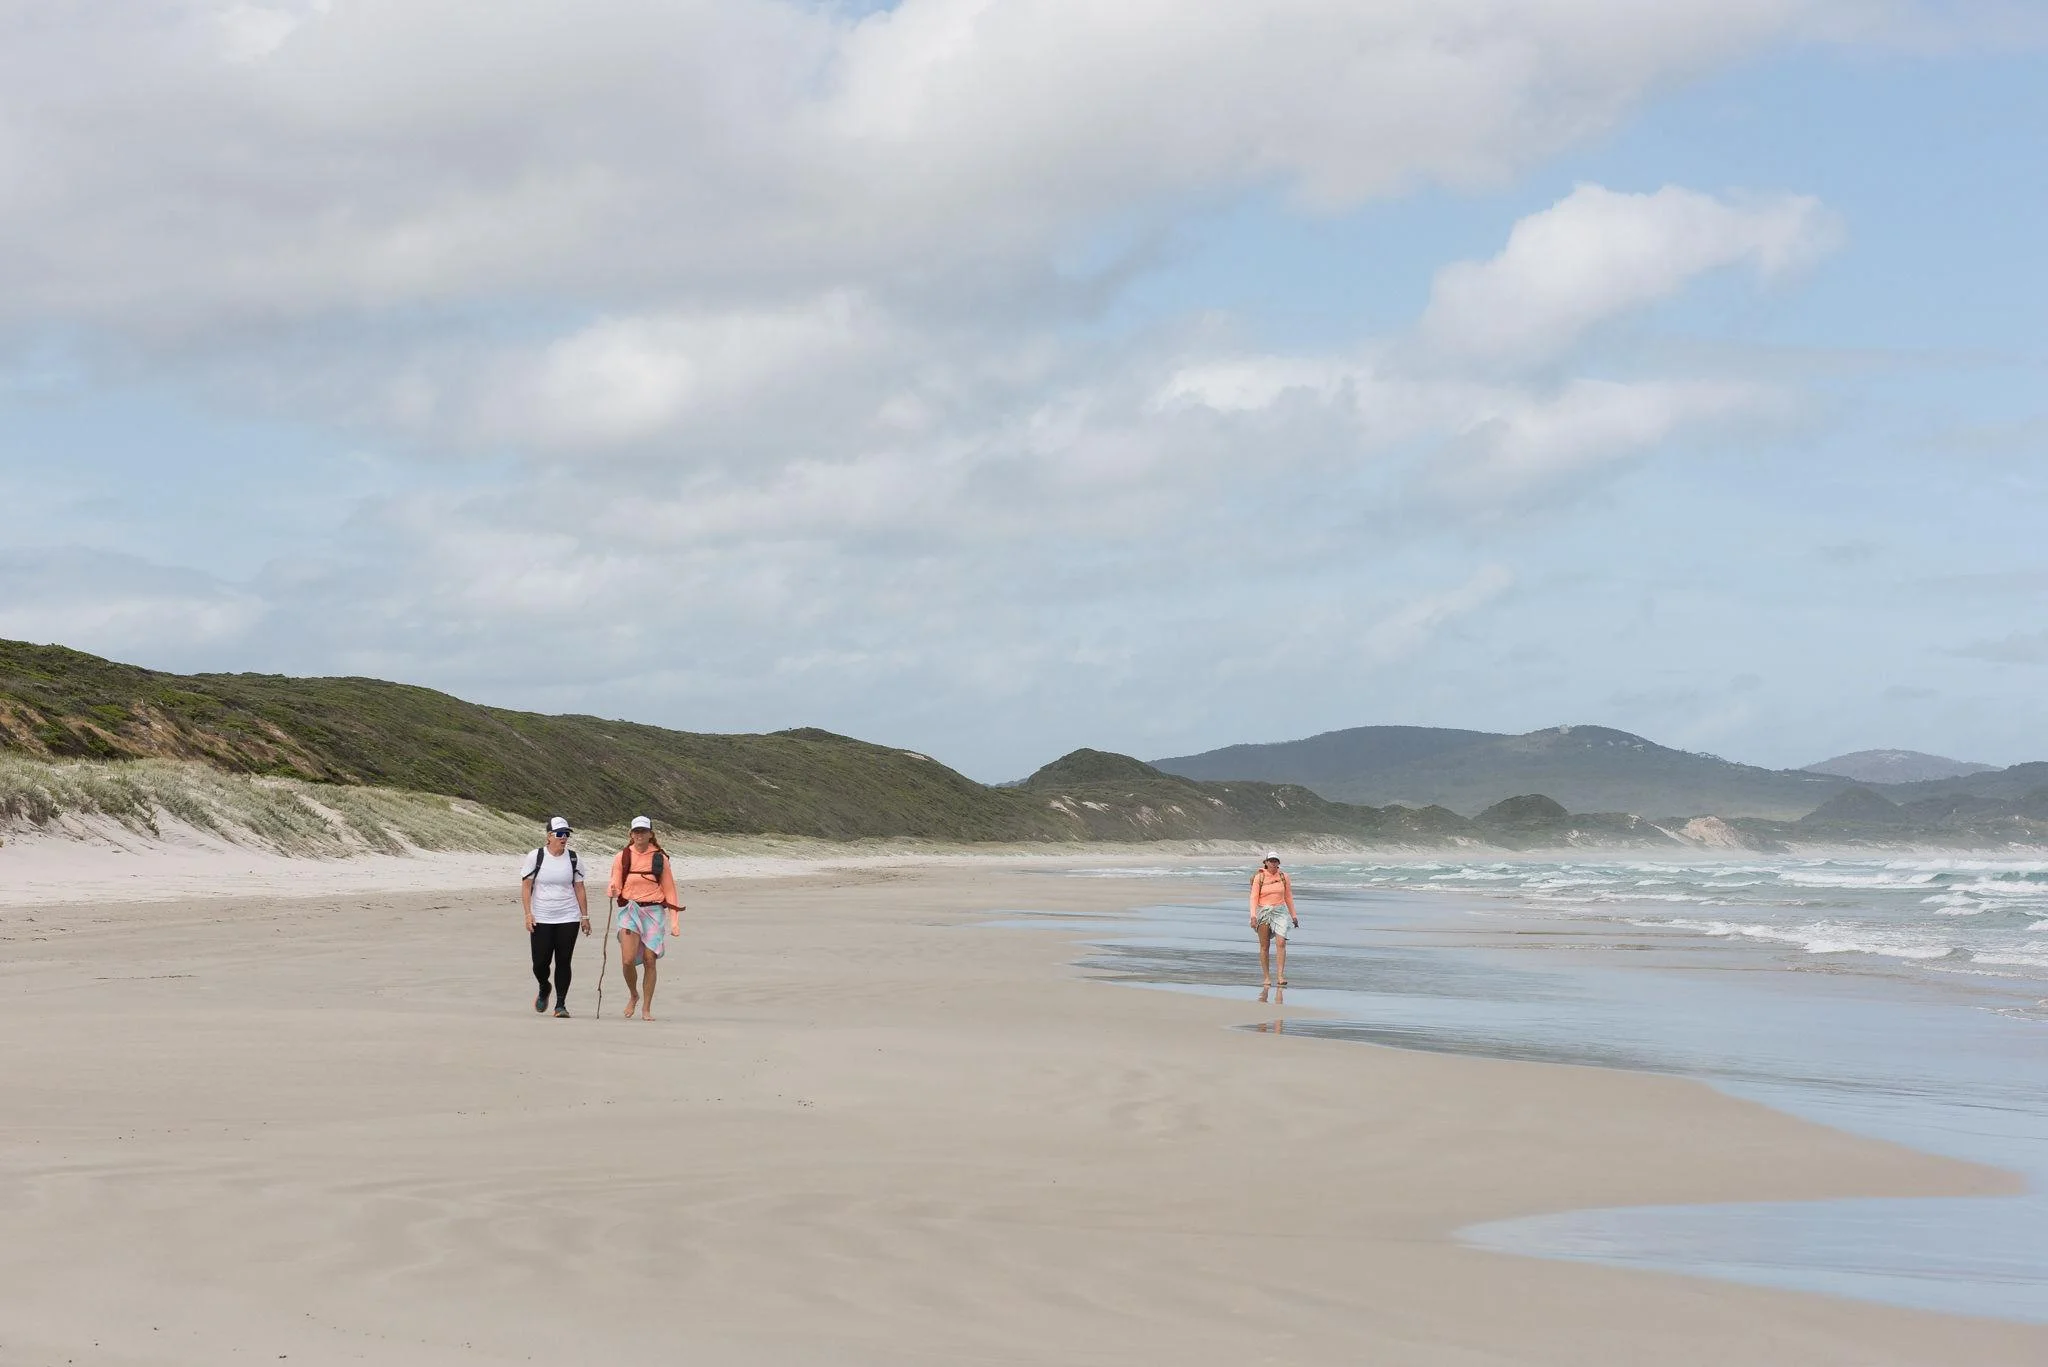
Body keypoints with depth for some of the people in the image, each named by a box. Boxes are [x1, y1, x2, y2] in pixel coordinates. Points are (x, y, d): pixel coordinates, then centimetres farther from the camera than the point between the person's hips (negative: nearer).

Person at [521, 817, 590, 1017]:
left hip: (569, 918, 1)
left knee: (563, 962, -2)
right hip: (541, 919, -1)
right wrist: (528, 914, -9)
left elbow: (579, 888, 10)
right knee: (540, 962, -3)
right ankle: (544, 989, 28)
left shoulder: (573, 858, 6)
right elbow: (526, 887, 0)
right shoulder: (536, 857, -1)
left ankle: (561, 1004, 5)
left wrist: (585, 916, 7)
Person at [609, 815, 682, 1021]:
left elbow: (669, 890, 7)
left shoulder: (660, 858, 4)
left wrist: (675, 921, 3)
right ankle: (633, 995, 16)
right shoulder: (623, 857, 4)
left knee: (649, 961, -2)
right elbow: (615, 885, 4)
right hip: (630, 910, 0)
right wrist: (613, 892, -22)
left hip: (654, 911, 0)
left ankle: (646, 1009, 9)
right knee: (628, 960, -13)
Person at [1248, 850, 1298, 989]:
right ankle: (1266, 977, 10)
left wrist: (1293, 915, 16)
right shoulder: (1259, 877, -2)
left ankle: (1281, 975, -17)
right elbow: (1254, 897, -4)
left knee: (1281, 942, -15)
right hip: (1263, 911, -1)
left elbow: (1288, 896, 15)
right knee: (1264, 946, 3)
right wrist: (1253, 916, -14)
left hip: (1280, 911, 1)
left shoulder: (1283, 877, 6)